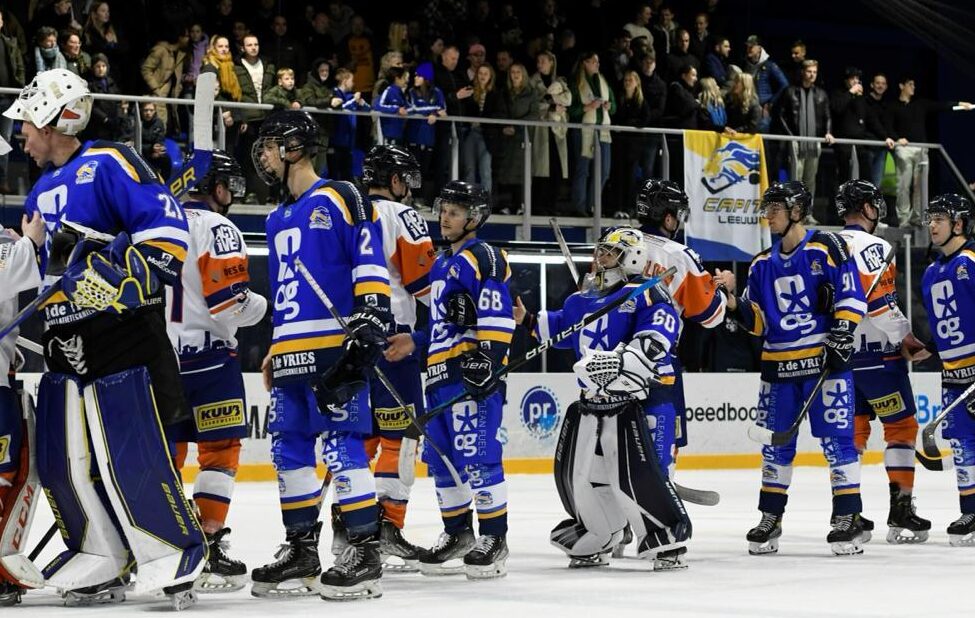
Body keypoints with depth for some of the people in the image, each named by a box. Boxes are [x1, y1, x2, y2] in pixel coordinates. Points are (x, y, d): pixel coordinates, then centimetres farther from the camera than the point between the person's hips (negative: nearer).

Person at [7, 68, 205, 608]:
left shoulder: (108, 164, -7)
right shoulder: (42, 192, 20)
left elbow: (166, 222, -16)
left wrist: (128, 279, -21)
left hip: (123, 335, -9)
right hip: (66, 341, 9)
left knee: (131, 457, -10)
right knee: (59, 458, 6)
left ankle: (178, 559, 3)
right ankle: (100, 563, 17)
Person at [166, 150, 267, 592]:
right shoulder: (216, 227, -10)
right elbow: (228, 297, -18)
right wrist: (260, 306, 1)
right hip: (205, 353, -7)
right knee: (220, 451, -2)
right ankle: (207, 550, -9)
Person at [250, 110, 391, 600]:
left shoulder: (339, 199, -4)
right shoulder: (278, 220, 22)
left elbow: (371, 264, -10)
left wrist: (370, 321, -19)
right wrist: (273, 352, 25)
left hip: (335, 349, -9)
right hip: (291, 355, 9)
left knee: (341, 444, -12)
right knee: (288, 447, 8)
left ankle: (365, 553, -9)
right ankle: (301, 552, 16)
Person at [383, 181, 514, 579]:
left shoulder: (484, 258, -6)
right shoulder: (442, 264, 23)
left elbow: (496, 317, -16)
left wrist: (487, 359, -23)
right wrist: (415, 342, 19)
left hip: (472, 373, -10)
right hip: (440, 373, 10)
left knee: (477, 456, -11)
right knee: (441, 457, 12)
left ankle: (494, 538, -5)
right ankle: (457, 533, 22)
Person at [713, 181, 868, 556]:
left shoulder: (827, 249, -4)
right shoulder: (763, 265, 13)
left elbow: (851, 296, -8)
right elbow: (756, 321, 12)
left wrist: (841, 338, -15)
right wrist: (733, 297, -4)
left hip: (824, 360, -6)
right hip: (778, 364, 6)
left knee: (835, 437, -7)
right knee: (775, 442, 9)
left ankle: (848, 517, -2)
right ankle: (770, 520, 17)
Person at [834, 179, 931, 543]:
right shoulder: (871, 246, -12)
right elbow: (879, 301, -20)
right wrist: (907, 339, -11)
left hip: (840, 353, 8)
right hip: (876, 353, -8)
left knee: (852, 429, 12)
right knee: (901, 426, 0)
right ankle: (901, 512, -2)